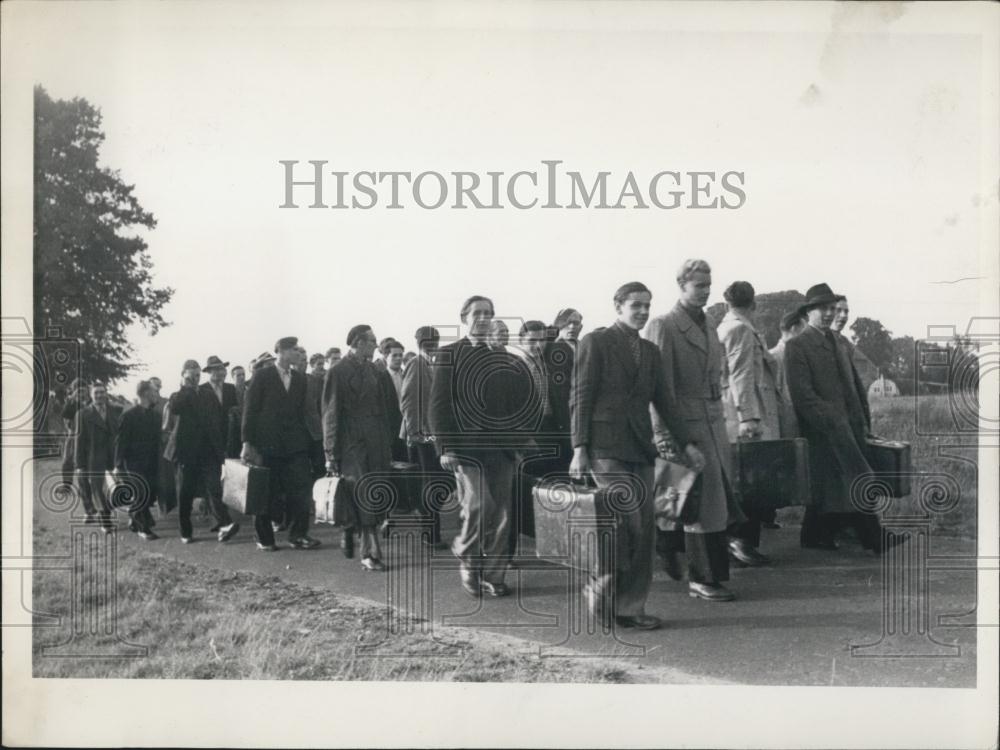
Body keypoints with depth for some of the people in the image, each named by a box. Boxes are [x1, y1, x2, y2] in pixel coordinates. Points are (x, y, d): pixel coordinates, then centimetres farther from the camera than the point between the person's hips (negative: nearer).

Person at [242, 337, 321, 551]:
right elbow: (250, 409, -3)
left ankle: (298, 535, 3)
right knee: (266, 492, 2)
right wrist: (247, 442, -8)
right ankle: (264, 538, 13)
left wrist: (305, 438, 8)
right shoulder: (262, 375, -1)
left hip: (294, 443, 4)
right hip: (267, 443, -4)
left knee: (301, 488, -5)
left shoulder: (299, 379, 12)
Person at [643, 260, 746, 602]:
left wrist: (721, 417, 16)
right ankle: (702, 578, 6)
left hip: (714, 422, 8)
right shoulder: (663, 326, -7)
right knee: (705, 500, -5)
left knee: (720, 495, 10)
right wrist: (662, 431, -18)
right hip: (686, 424, -8)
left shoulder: (710, 327, 17)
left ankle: (668, 541, 31)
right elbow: (659, 384, -13)